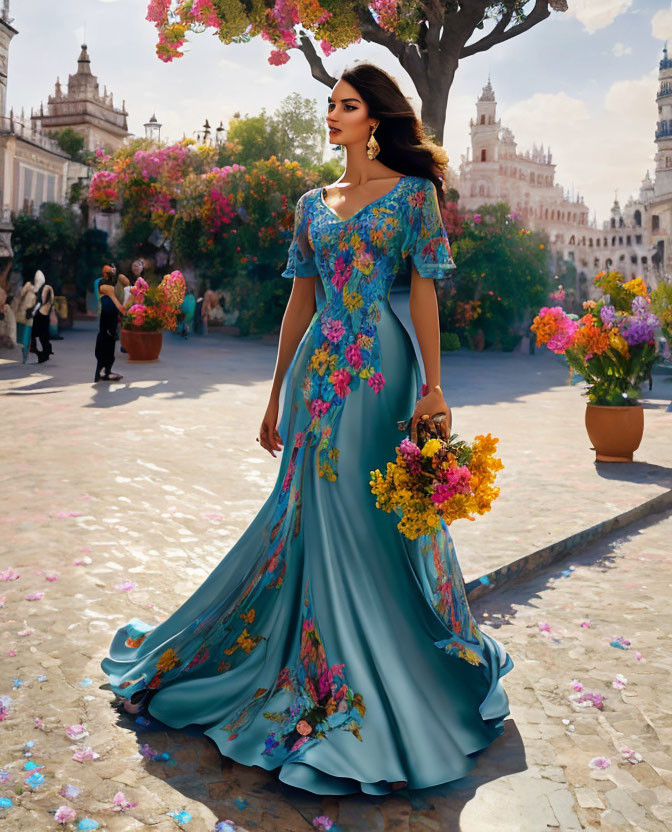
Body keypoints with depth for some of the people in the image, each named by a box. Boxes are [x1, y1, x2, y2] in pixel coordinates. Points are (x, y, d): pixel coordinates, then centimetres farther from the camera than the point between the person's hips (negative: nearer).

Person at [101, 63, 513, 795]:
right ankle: (326, 674, 23)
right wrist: (276, 396, 12)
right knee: (315, 511, 6)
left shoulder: (413, 193, 2)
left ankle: (382, 680, 18)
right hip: (318, 368, 4)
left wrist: (433, 389, -11)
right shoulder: (312, 203, 14)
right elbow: (300, 301, 14)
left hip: (380, 366, -4)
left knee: (376, 512, 0)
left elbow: (424, 293, -4)